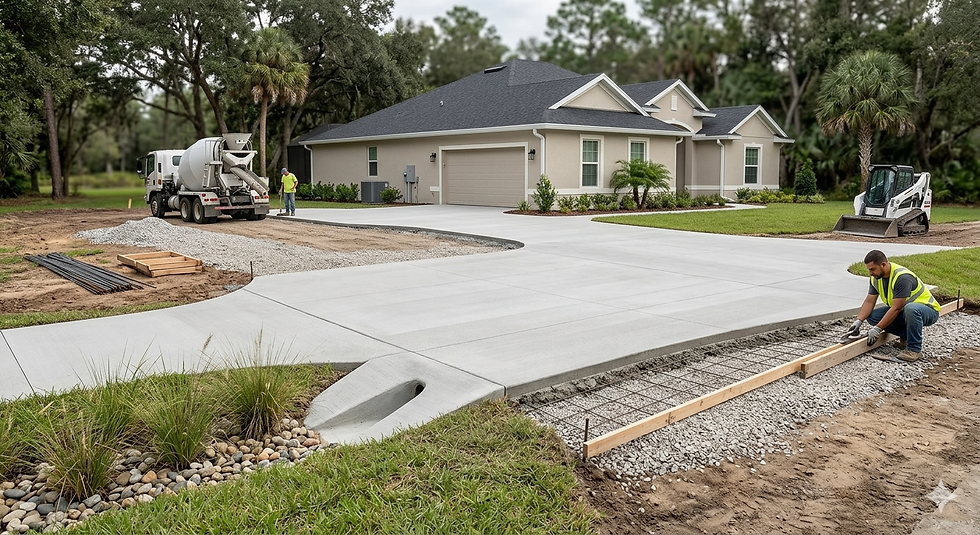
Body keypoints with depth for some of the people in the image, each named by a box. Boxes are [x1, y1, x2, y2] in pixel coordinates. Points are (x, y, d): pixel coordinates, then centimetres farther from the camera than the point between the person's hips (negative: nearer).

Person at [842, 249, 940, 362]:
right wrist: (858, 321, -17)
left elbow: (896, 308, -32)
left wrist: (877, 329, -31)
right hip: (903, 311, 8)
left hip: (928, 310, -8)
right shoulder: (876, 277, -5)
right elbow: (869, 301, -3)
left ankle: (914, 350, -26)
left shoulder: (902, 277, -30)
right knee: (872, 315, -12)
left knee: (911, 308, -42)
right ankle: (905, 336, 4)